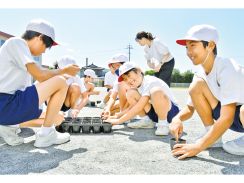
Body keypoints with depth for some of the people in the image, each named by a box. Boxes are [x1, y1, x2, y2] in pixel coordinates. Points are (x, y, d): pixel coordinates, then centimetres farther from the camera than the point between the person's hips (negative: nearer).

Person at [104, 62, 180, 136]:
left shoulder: (150, 82, -23)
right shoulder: (137, 85, 3)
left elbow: (138, 108, -28)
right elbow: (132, 107, 7)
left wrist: (118, 121, -25)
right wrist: (117, 116, -6)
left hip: (171, 111, -7)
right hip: (154, 112, 8)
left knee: (156, 91, -39)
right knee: (130, 93, -7)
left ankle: (163, 124, -18)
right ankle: (146, 121, 1)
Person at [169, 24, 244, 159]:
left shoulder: (227, 69, -26)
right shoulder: (201, 75, -3)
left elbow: (226, 118, -31)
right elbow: (190, 108, 3)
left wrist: (198, 146, -34)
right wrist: (177, 119, -20)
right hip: (229, 116, 7)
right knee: (197, 85, -12)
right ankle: (213, 136, -3)